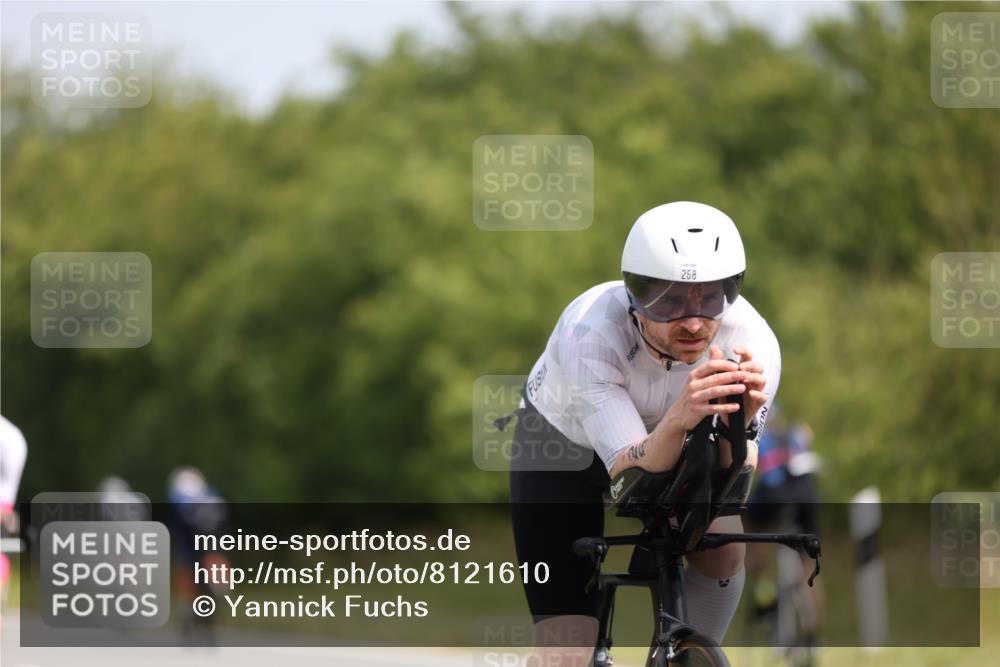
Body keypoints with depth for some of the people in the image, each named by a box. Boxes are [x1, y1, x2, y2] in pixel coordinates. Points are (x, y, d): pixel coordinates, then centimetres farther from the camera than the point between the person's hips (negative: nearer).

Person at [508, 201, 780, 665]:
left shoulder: (752, 343, -31)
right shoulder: (589, 333, -38)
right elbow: (631, 475, -42)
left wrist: (736, 426, -54)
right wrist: (680, 419, -62)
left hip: (666, 442, 3)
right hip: (560, 450, -3)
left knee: (723, 542, -25)